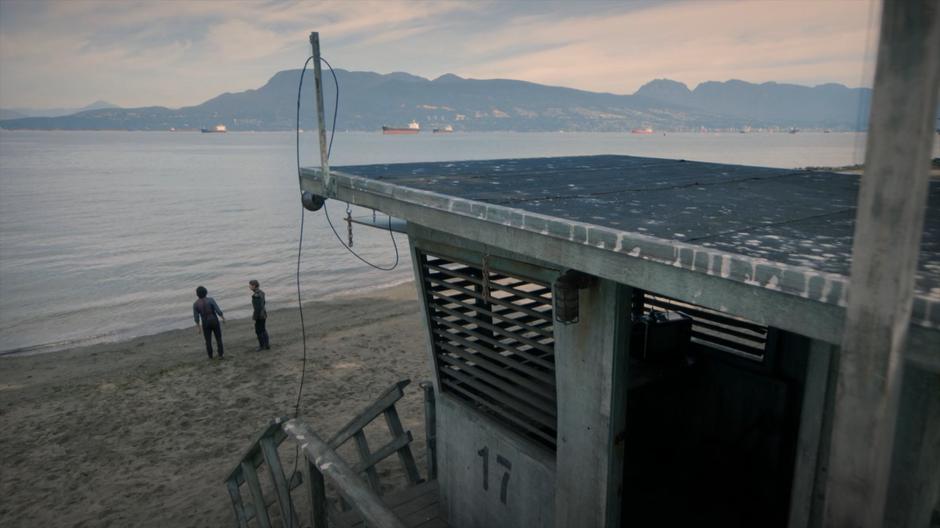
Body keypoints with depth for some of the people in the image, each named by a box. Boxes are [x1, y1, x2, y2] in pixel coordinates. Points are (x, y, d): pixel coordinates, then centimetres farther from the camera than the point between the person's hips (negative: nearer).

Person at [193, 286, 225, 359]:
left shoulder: (195, 304, -11)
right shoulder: (210, 300, -17)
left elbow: (196, 316, -7)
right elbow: (218, 310, -17)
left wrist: (198, 327, 4)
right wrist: (223, 318, 0)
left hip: (205, 323, 1)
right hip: (214, 321, -1)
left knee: (208, 340, 18)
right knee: (218, 338, 13)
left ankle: (210, 355, 29)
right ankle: (221, 355, 11)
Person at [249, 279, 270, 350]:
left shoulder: (256, 295, -24)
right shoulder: (261, 292, 4)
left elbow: (257, 307, -24)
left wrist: (255, 318, -17)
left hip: (259, 316, -9)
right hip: (263, 313, 9)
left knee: (258, 331, 7)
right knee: (263, 330, 18)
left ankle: (262, 346, 18)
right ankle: (267, 345, 23)